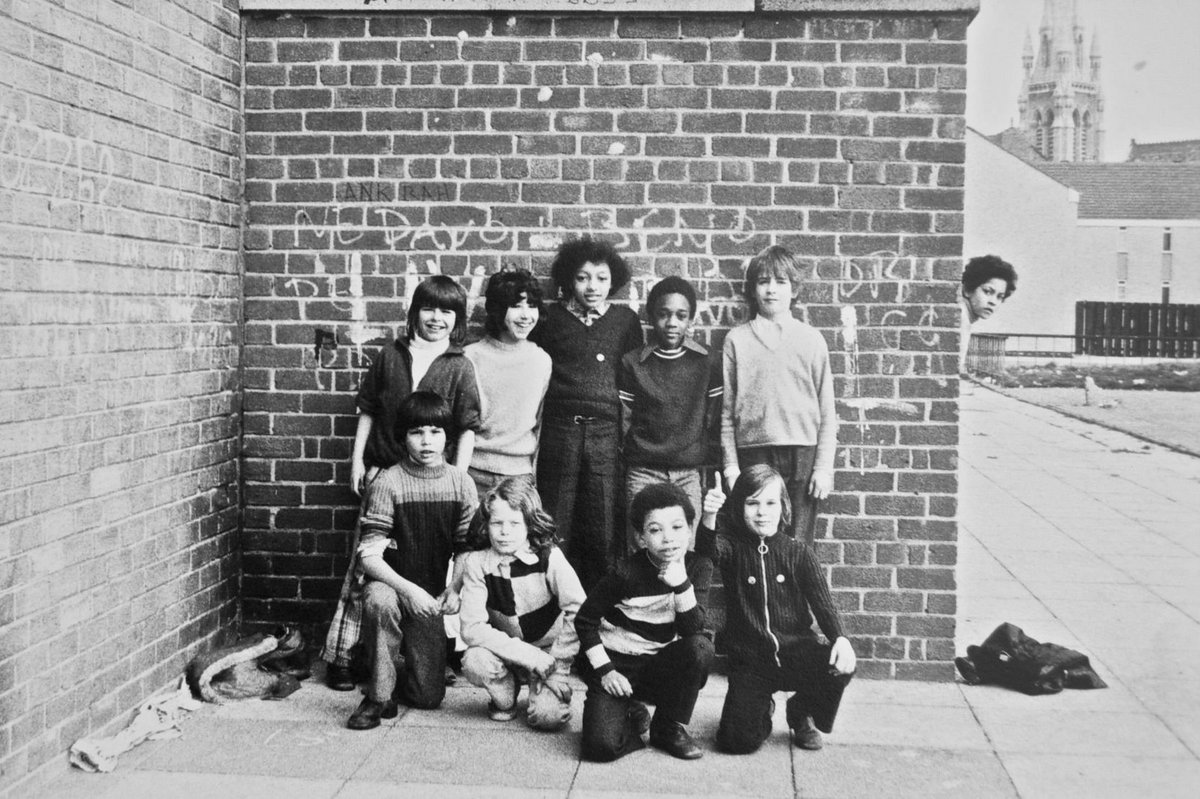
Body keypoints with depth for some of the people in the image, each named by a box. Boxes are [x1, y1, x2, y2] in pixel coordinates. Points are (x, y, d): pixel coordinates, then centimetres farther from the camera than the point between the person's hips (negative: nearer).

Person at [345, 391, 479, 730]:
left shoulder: (461, 483, -3)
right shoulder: (387, 483, -14)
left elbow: (466, 548, 3)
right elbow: (369, 555, -17)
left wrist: (454, 589, -15)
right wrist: (408, 589, -30)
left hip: (429, 599, 3)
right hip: (390, 584, -3)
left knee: (429, 697, -1)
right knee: (379, 600, -40)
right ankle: (379, 695, -21)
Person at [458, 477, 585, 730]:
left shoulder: (550, 558, -16)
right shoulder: (476, 563, -12)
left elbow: (579, 613, -20)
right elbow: (471, 628, -19)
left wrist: (557, 666, -21)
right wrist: (527, 654, -27)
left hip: (548, 651, -2)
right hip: (505, 651, 2)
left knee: (547, 716, -25)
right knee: (474, 661, -31)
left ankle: (555, 688, 13)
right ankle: (504, 699, 3)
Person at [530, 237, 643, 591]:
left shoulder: (626, 320, 10)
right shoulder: (552, 319, 8)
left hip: (608, 433, 0)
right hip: (560, 432, 0)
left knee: (605, 534, -1)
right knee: (556, 532, 3)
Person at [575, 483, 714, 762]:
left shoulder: (698, 568, -8)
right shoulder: (627, 573, -16)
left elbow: (692, 630, -18)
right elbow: (585, 620, -6)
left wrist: (681, 584, -31)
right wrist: (604, 670, -12)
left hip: (659, 664, 3)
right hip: (617, 664, -3)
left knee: (701, 647, -30)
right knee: (601, 746, -26)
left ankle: (670, 728, -6)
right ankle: (630, 715, 13)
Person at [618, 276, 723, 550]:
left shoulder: (708, 364, 6)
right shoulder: (631, 363, 5)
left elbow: (713, 420, 7)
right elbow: (624, 421, 7)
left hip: (690, 472, 1)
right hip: (643, 472, 0)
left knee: (687, 551, -2)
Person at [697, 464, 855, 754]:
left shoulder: (798, 553, 3)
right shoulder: (733, 547, -1)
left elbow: (821, 600, -5)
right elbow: (708, 550, -24)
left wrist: (840, 638, -25)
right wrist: (708, 516, -46)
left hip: (796, 652, 1)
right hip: (749, 661, -1)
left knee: (840, 666, -30)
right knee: (738, 740, -18)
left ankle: (802, 713, 6)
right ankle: (762, 709, 22)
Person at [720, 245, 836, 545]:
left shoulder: (811, 339, 6)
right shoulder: (737, 339, 5)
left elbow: (827, 410, 6)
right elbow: (726, 411, 5)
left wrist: (824, 466, -1)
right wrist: (731, 467, 0)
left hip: (802, 454, 0)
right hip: (754, 455, 0)